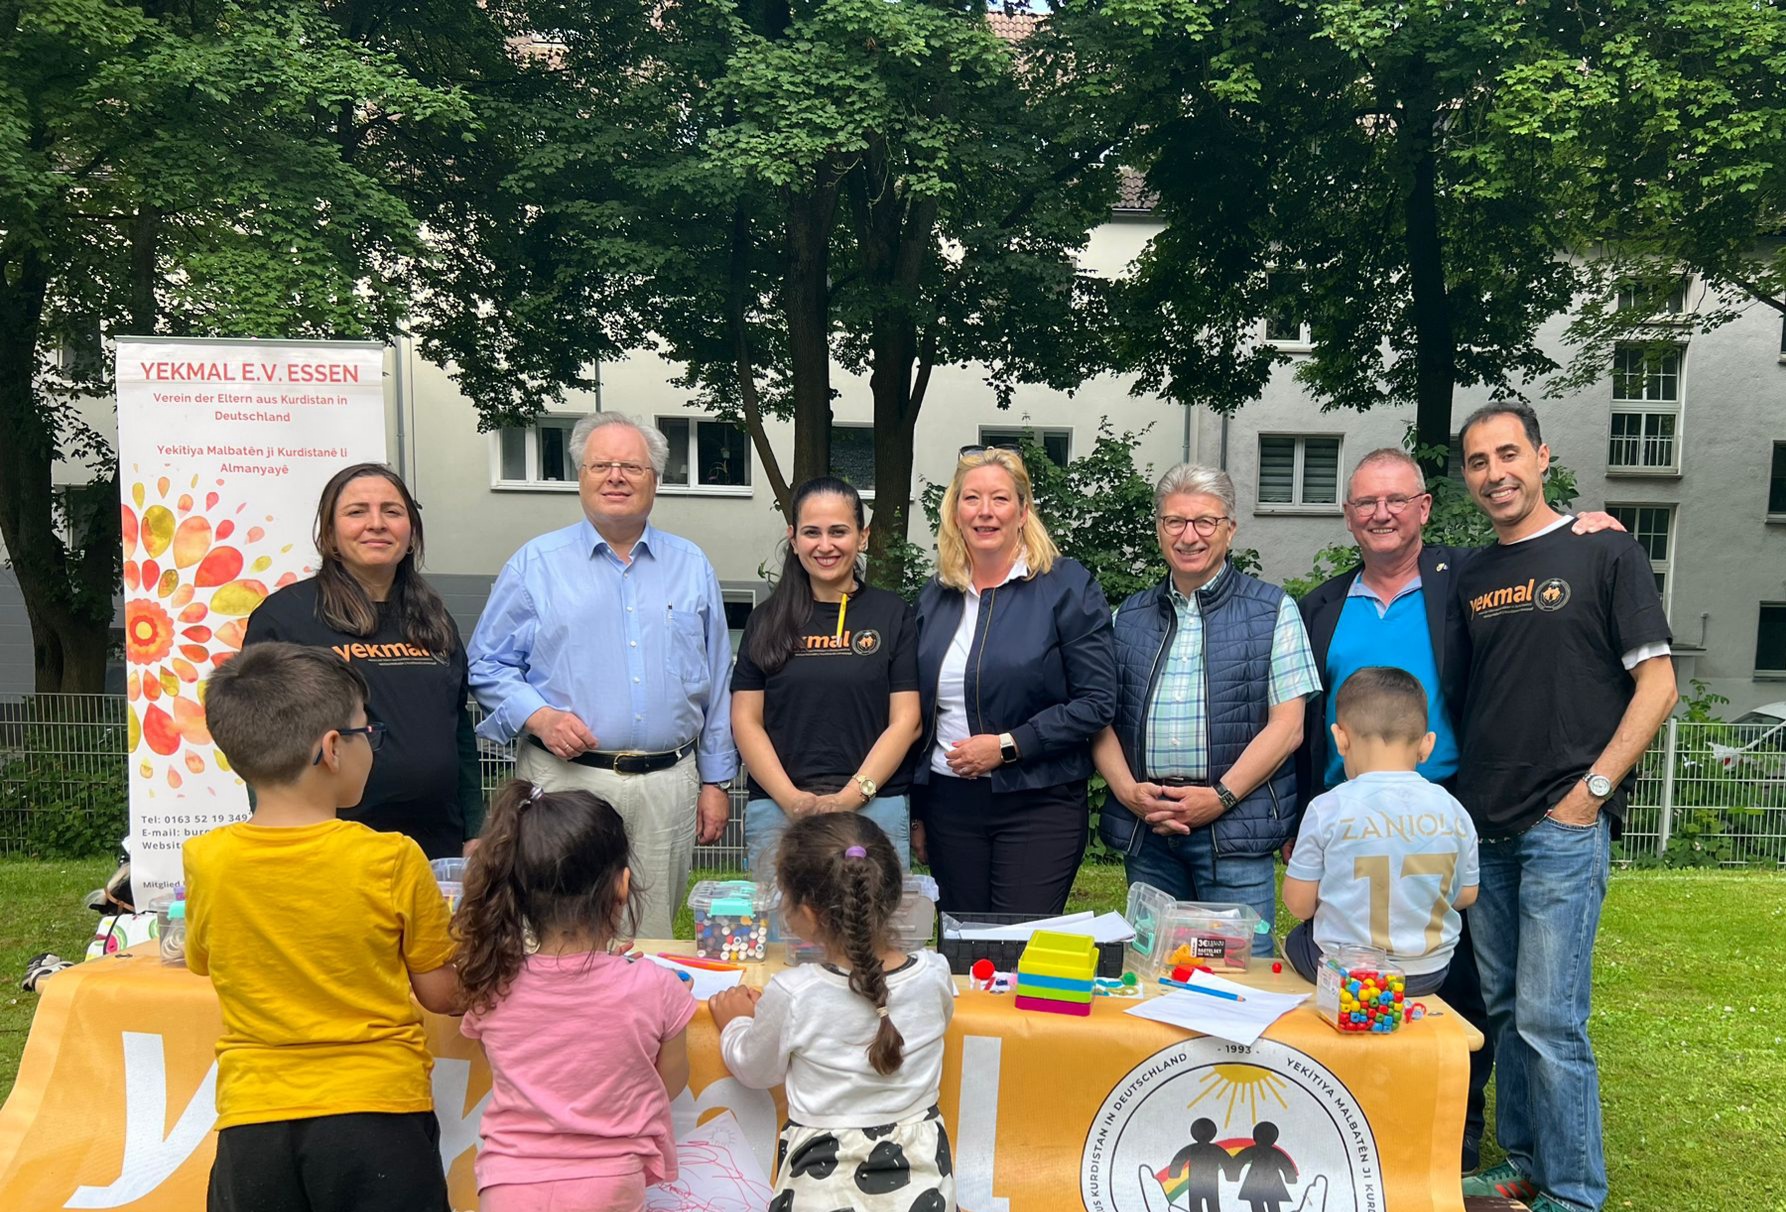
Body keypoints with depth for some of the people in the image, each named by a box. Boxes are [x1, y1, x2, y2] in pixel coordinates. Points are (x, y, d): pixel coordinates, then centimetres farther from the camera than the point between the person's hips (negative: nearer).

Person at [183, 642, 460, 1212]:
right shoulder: (392, 860, -15)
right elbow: (443, 993, -6)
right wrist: (447, 918, 11)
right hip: (377, 1114, -2)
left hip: (251, 1123, 3)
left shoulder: (205, 860, -6)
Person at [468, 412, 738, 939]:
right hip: (567, 776, -2)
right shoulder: (536, 564, 5)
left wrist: (716, 781, 10)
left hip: (668, 782, 2)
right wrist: (537, 715, -12)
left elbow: (717, 682, 13)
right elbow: (487, 664, 6)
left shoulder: (692, 566, 11)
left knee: (658, 935, 9)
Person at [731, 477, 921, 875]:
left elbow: (904, 720, 1)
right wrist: (792, 799, -8)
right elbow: (746, 721, 5)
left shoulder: (893, 615, 5)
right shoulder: (768, 620, 10)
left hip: (874, 808, -1)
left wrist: (852, 795, -10)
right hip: (777, 808, 1)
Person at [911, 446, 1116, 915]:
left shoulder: (1067, 586, -5)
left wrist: (1007, 746, -15)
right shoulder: (934, 597, 10)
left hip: (1038, 806, -4)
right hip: (948, 803, 4)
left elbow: (1098, 701, -10)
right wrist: (914, 813, 13)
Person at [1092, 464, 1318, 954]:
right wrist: (1127, 790, -7)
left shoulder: (1272, 611, 4)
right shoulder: (1128, 618, 14)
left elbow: (1286, 726, -4)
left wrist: (1221, 796, -12)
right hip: (1144, 827, 4)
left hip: (1234, 827, -3)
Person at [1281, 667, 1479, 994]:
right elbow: (1466, 896, 7)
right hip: (1430, 973, 4)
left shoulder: (1327, 809, -15)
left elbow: (1299, 903, -10)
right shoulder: (1452, 811, -6)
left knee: (1295, 940, 25)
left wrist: (1300, 865, 11)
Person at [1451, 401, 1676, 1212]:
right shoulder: (1470, 581, 12)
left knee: (1549, 1018, -5)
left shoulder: (1602, 555, -2)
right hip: (1483, 826, 5)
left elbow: (1657, 684, -5)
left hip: (1564, 823, -5)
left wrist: (1594, 787, -11)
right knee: (1504, 1012, 13)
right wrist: (1461, 796, 8)